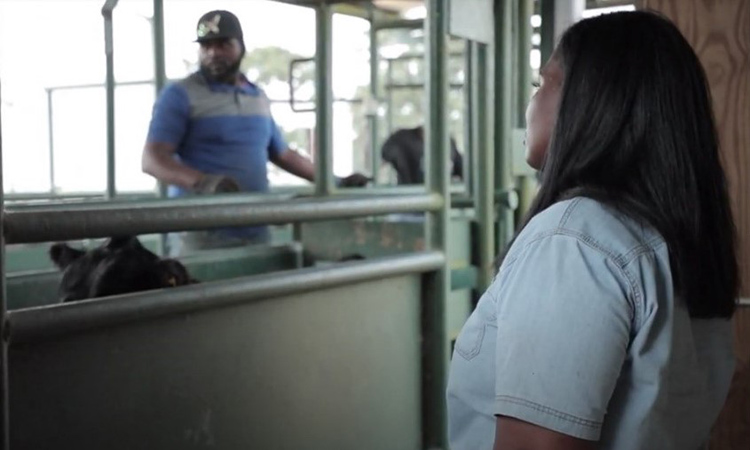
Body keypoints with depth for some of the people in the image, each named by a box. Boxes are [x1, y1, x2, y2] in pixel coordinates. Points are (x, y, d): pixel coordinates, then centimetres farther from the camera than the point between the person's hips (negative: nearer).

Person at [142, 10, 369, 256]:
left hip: (256, 233, 5)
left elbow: (282, 154, 27)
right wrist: (203, 183, -29)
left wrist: (336, 182, 22)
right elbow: (152, 159, -11)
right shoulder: (180, 96, -2)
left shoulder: (259, 97, 16)